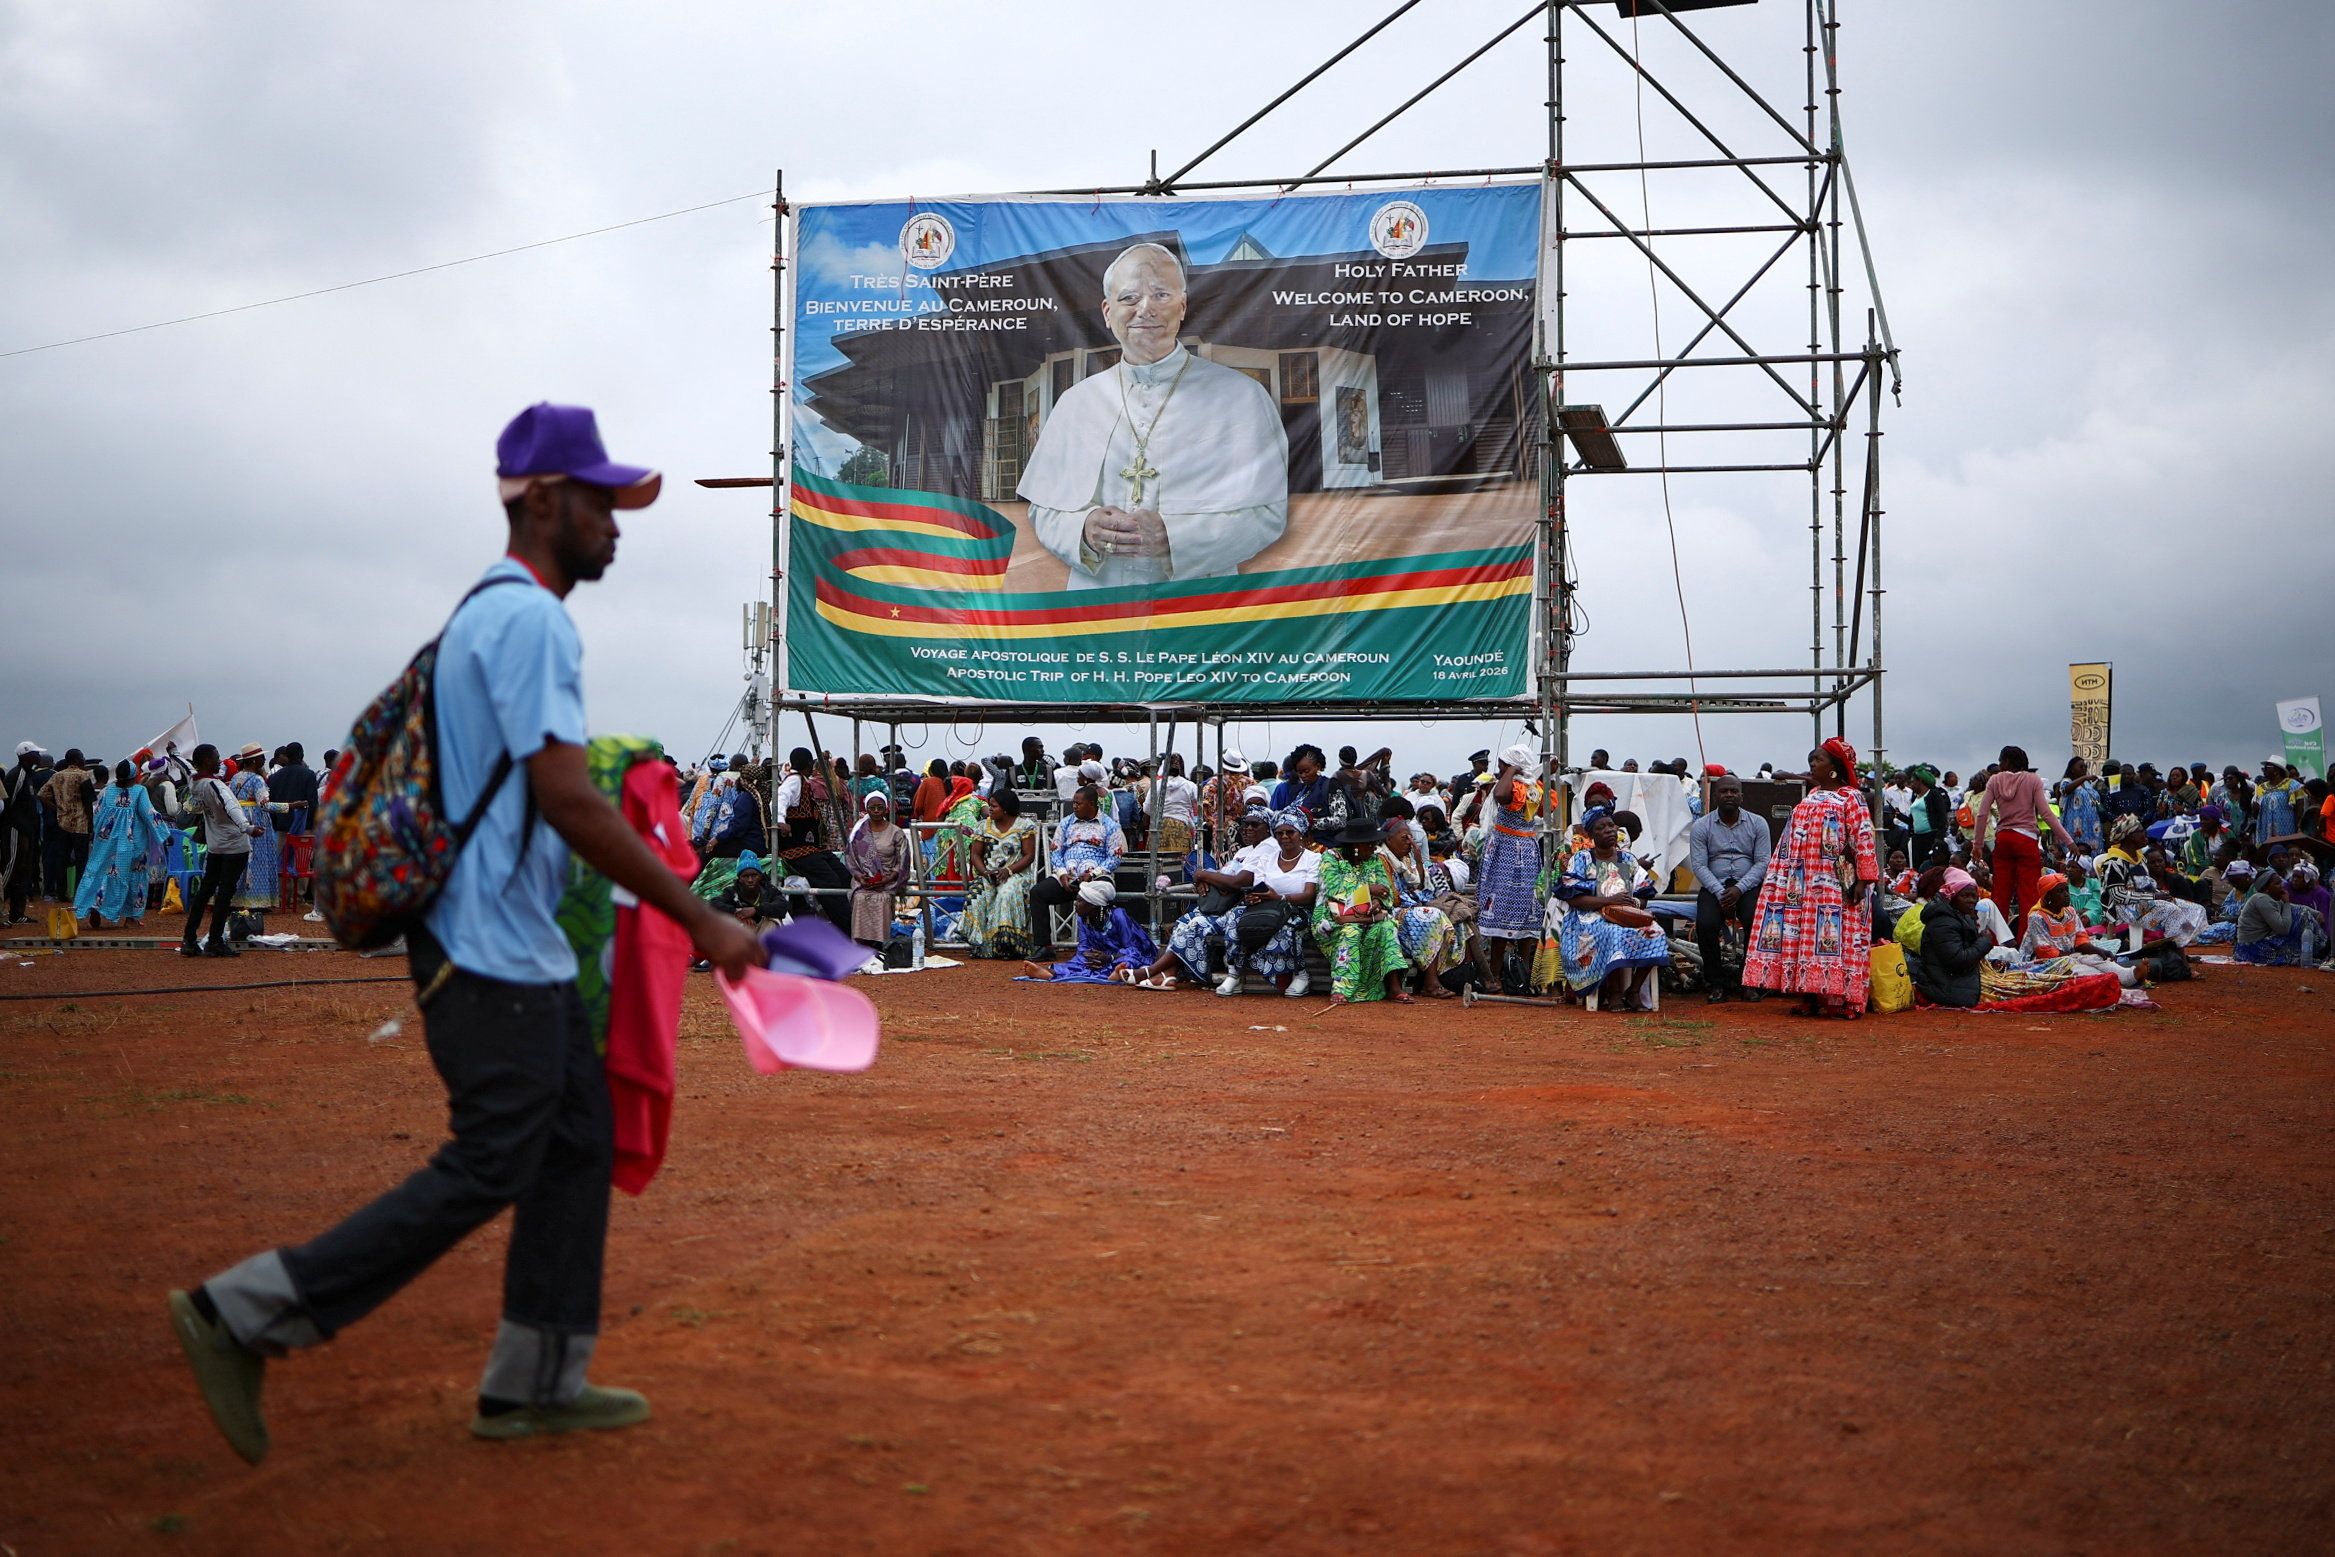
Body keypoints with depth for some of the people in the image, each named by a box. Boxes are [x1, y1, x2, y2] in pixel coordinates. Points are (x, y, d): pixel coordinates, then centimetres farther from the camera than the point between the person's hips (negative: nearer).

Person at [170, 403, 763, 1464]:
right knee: (487, 1170, -6)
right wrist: (700, 919, -22)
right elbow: (567, 799, -23)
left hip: (520, 947, 11)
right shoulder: (529, 618, -16)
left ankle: (535, 1383, 19)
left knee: (577, 1140, 13)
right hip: (494, 951, -11)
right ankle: (243, 1315, -1)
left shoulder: (490, 612, 16)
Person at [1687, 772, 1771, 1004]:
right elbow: (1699, 865, -2)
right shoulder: (1701, 826, 6)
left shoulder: (1757, 824, 8)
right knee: (1706, 923, -29)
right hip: (1714, 885, 0)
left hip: (1748, 885, 0)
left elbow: (1763, 862, 0)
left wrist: (1739, 889, -15)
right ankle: (1716, 982, -11)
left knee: (1756, 920, -31)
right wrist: (1721, 893, -17)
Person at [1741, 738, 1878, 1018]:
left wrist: (1862, 880, -18)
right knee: (1807, 938, 5)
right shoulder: (1812, 795, 17)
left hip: (1836, 885, -7)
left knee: (1834, 938, -9)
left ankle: (1838, 1000, -6)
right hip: (1804, 884, 7)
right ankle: (1811, 997, 8)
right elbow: (1793, 840, 21)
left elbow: (1863, 840, -12)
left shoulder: (1850, 798, -5)